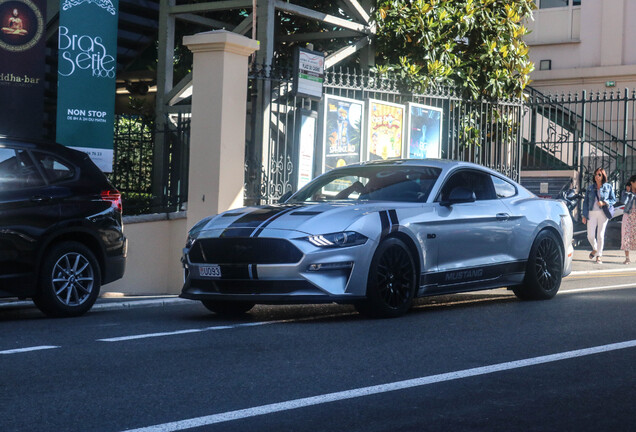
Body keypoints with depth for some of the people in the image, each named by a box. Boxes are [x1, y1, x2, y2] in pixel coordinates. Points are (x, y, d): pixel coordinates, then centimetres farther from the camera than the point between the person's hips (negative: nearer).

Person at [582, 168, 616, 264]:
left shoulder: (608, 187, 4)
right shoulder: (590, 187, 9)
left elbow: (613, 200, 6)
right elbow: (586, 201, 10)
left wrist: (604, 203, -13)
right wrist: (584, 215, 4)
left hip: (603, 213, -1)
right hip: (592, 213, 2)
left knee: (600, 235, -2)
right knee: (590, 235, -4)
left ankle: (599, 255, 10)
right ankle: (595, 249, 26)